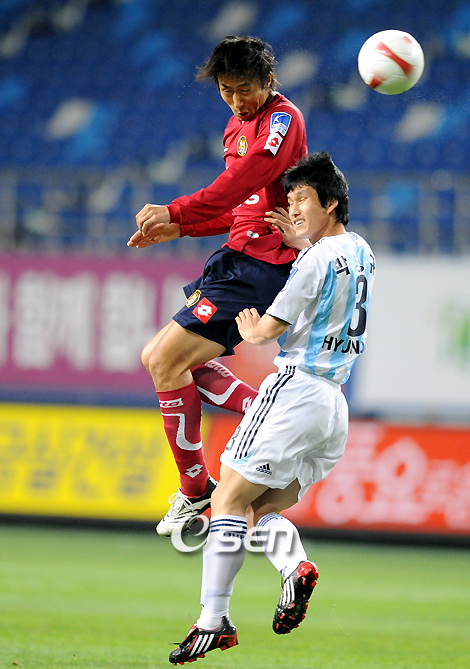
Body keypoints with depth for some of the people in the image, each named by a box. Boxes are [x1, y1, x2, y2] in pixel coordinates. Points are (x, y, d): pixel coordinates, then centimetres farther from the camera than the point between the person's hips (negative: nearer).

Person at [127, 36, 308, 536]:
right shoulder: (239, 125, 19)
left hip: (260, 265, -10)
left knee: (166, 362, -11)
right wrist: (179, 229, 13)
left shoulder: (282, 121, -12)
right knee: (160, 358, 8)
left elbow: (238, 187, -25)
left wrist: (176, 213, -28)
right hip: (240, 261, 10)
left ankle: (195, 489, 0)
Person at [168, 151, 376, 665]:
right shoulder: (361, 253, 13)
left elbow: (267, 330, -8)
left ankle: (213, 620, -11)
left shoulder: (317, 259, -12)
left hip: (295, 388, -9)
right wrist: (299, 240, 36)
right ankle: (295, 565, -15)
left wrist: (251, 331, 13)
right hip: (335, 405, 9)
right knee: (261, 510, 14)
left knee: (228, 501, -5)